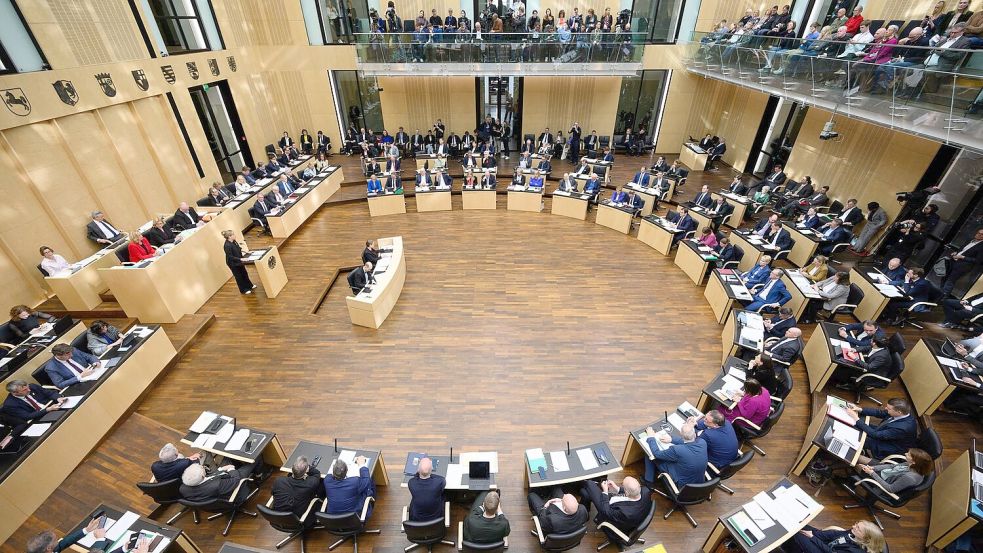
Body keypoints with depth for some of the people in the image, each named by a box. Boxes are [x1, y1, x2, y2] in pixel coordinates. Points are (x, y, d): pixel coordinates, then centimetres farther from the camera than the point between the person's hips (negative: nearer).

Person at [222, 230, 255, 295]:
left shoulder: (233, 241, -5)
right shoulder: (227, 245, -30)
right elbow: (230, 257, -27)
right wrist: (240, 259, -30)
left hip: (239, 261, 8)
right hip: (233, 263, -8)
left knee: (244, 273, 22)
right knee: (238, 276, 9)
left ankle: (249, 285, 41)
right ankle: (244, 290, 24)